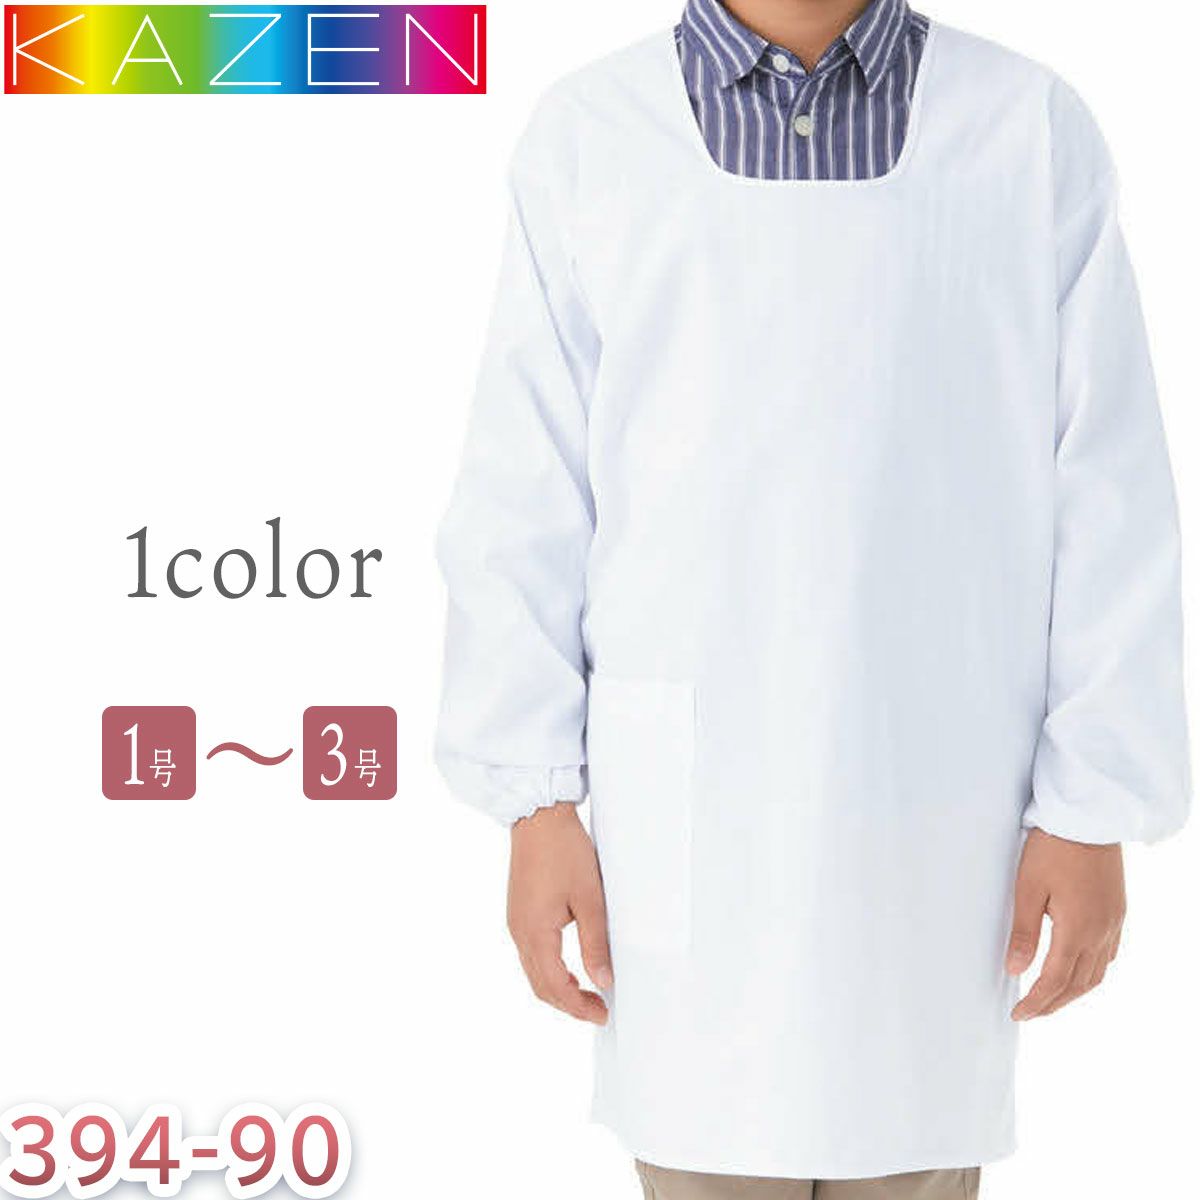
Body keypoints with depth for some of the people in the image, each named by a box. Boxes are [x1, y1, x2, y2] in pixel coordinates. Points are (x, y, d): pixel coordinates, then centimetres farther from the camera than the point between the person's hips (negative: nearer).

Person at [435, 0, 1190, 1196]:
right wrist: (537, 802, -3)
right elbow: (525, 499, -1)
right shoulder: (586, 137, -3)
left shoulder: (1033, 131, -3)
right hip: (685, 807, 0)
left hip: (935, 810, 0)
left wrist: (1095, 808, -4)